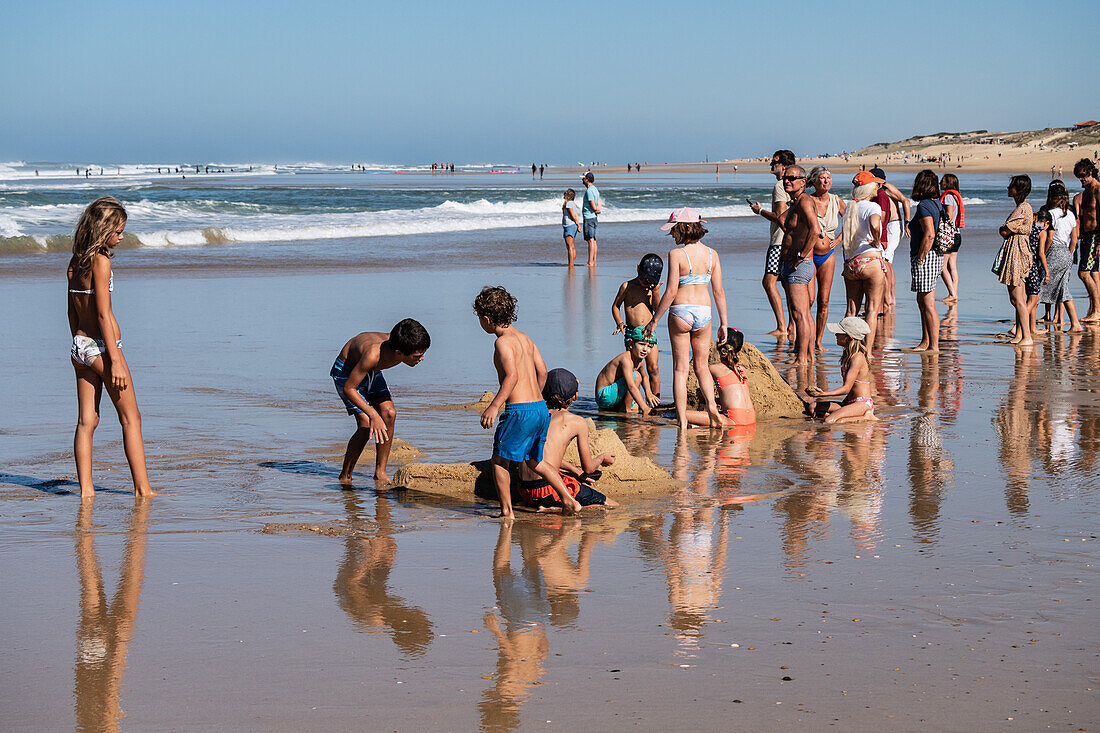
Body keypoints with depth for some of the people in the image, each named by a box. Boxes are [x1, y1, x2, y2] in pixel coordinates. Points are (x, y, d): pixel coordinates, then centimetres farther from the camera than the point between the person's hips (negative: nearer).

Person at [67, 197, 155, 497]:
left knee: (87, 420, 7)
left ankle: (86, 487, 4)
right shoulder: (100, 261, -15)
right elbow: (103, 314, -18)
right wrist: (115, 360, -17)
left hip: (80, 346, 8)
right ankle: (143, 489, 4)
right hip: (102, 346, -8)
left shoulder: (75, 262, 9)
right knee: (131, 418, 2)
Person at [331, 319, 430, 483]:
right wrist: (373, 414, -43)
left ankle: (380, 472, 2)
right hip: (346, 370, -6)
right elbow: (348, 388, -34)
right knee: (366, 425, -16)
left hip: (372, 371, 7)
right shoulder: (373, 354, -44)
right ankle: (345, 477, 0)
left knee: (389, 414, -9)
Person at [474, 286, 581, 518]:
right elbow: (542, 371, 18)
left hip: (519, 411, -8)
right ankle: (568, 500, 15)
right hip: (541, 408, 9)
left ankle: (507, 512, 3)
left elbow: (512, 376, -22)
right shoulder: (524, 337, 15)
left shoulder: (503, 342, -10)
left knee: (500, 460, 5)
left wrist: (494, 406, -23)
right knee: (534, 460, 21)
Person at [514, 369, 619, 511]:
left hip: (525, 492, 7)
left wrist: (574, 470, 40)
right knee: (612, 506, 1)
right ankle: (554, 508, -11)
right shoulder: (578, 422, -1)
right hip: (547, 488, -7)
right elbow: (588, 468, 7)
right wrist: (601, 458, 29)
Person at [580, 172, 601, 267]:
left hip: (589, 217, -10)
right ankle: (594, 262, 12)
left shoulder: (589, 190, -16)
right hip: (594, 217, 10)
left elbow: (594, 207, -18)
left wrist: (596, 210, 1)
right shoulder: (595, 189, 15)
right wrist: (598, 209, 4)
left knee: (590, 240, -10)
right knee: (593, 240, 10)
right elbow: (599, 204, 20)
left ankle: (590, 262, -11)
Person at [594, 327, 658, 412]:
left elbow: (644, 377, 26)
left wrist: (649, 394, 6)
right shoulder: (626, 359, -25)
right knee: (636, 376, -22)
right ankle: (625, 409, -14)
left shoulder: (639, 360, 5)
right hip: (604, 397, -10)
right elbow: (631, 386, -36)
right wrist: (644, 408, -41)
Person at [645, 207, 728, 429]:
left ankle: (682, 421, 2)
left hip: (680, 311, -4)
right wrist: (723, 324, 10)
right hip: (704, 312, 4)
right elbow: (718, 291, 4)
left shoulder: (676, 255, -12)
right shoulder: (711, 254, 2)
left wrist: (654, 320, -5)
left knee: (680, 369, 5)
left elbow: (671, 291, -13)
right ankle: (711, 404, -5)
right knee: (701, 365, 19)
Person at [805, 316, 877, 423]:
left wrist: (823, 394, -25)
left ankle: (866, 417, -13)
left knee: (829, 421, -30)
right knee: (813, 407, 3)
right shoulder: (849, 354, 13)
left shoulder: (858, 357, -17)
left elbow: (846, 388, -20)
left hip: (863, 403, -9)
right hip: (850, 402, 9)